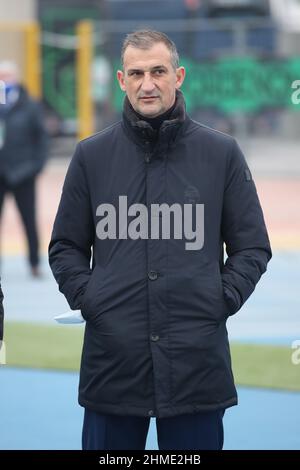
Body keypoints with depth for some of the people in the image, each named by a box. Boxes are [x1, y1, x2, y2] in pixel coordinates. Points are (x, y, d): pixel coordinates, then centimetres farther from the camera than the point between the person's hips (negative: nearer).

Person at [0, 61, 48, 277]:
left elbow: (41, 137, 1)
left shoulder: (30, 107, -1)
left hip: (22, 174, -1)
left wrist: (37, 164, -6)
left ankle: (35, 263, 17)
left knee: (29, 221, 7)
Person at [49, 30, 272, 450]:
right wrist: (85, 297, -1)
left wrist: (223, 299, -4)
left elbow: (253, 246, 9)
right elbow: (66, 246, 14)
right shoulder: (92, 155, 7)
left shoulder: (222, 153, 4)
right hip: (111, 362, 1)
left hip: (198, 364, -1)